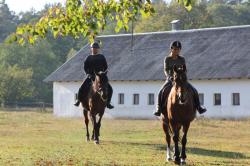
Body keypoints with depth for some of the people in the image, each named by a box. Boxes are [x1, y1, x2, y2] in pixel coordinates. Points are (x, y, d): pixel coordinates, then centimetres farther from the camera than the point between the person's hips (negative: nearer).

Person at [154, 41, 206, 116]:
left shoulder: (182, 59, 6)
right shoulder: (167, 59, 1)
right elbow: (166, 70, -8)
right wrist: (169, 77, -27)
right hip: (170, 80, -2)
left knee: (194, 91, -15)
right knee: (162, 92, -27)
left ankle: (198, 107, -6)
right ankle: (159, 110, -22)